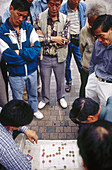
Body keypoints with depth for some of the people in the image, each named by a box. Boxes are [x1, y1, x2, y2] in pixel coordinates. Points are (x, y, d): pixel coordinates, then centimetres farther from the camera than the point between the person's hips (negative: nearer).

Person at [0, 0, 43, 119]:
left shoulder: (29, 28, -6)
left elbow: (37, 49, -14)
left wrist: (19, 52, -23)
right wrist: (28, 52, -17)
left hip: (32, 70, 3)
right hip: (15, 74, -3)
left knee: (33, 94, 25)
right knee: (17, 99, 17)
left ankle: (34, 110, 52)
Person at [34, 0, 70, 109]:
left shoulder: (64, 19, -9)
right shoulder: (39, 18, -10)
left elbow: (65, 40, -17)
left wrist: (44, 38, -20)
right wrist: (53, 38, -21)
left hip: (59, 57, 1)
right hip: (44, 57, 0)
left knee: (60, 80, 18)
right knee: (45, 80, 17)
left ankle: (61, 97, 44)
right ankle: (45, 99, 42)